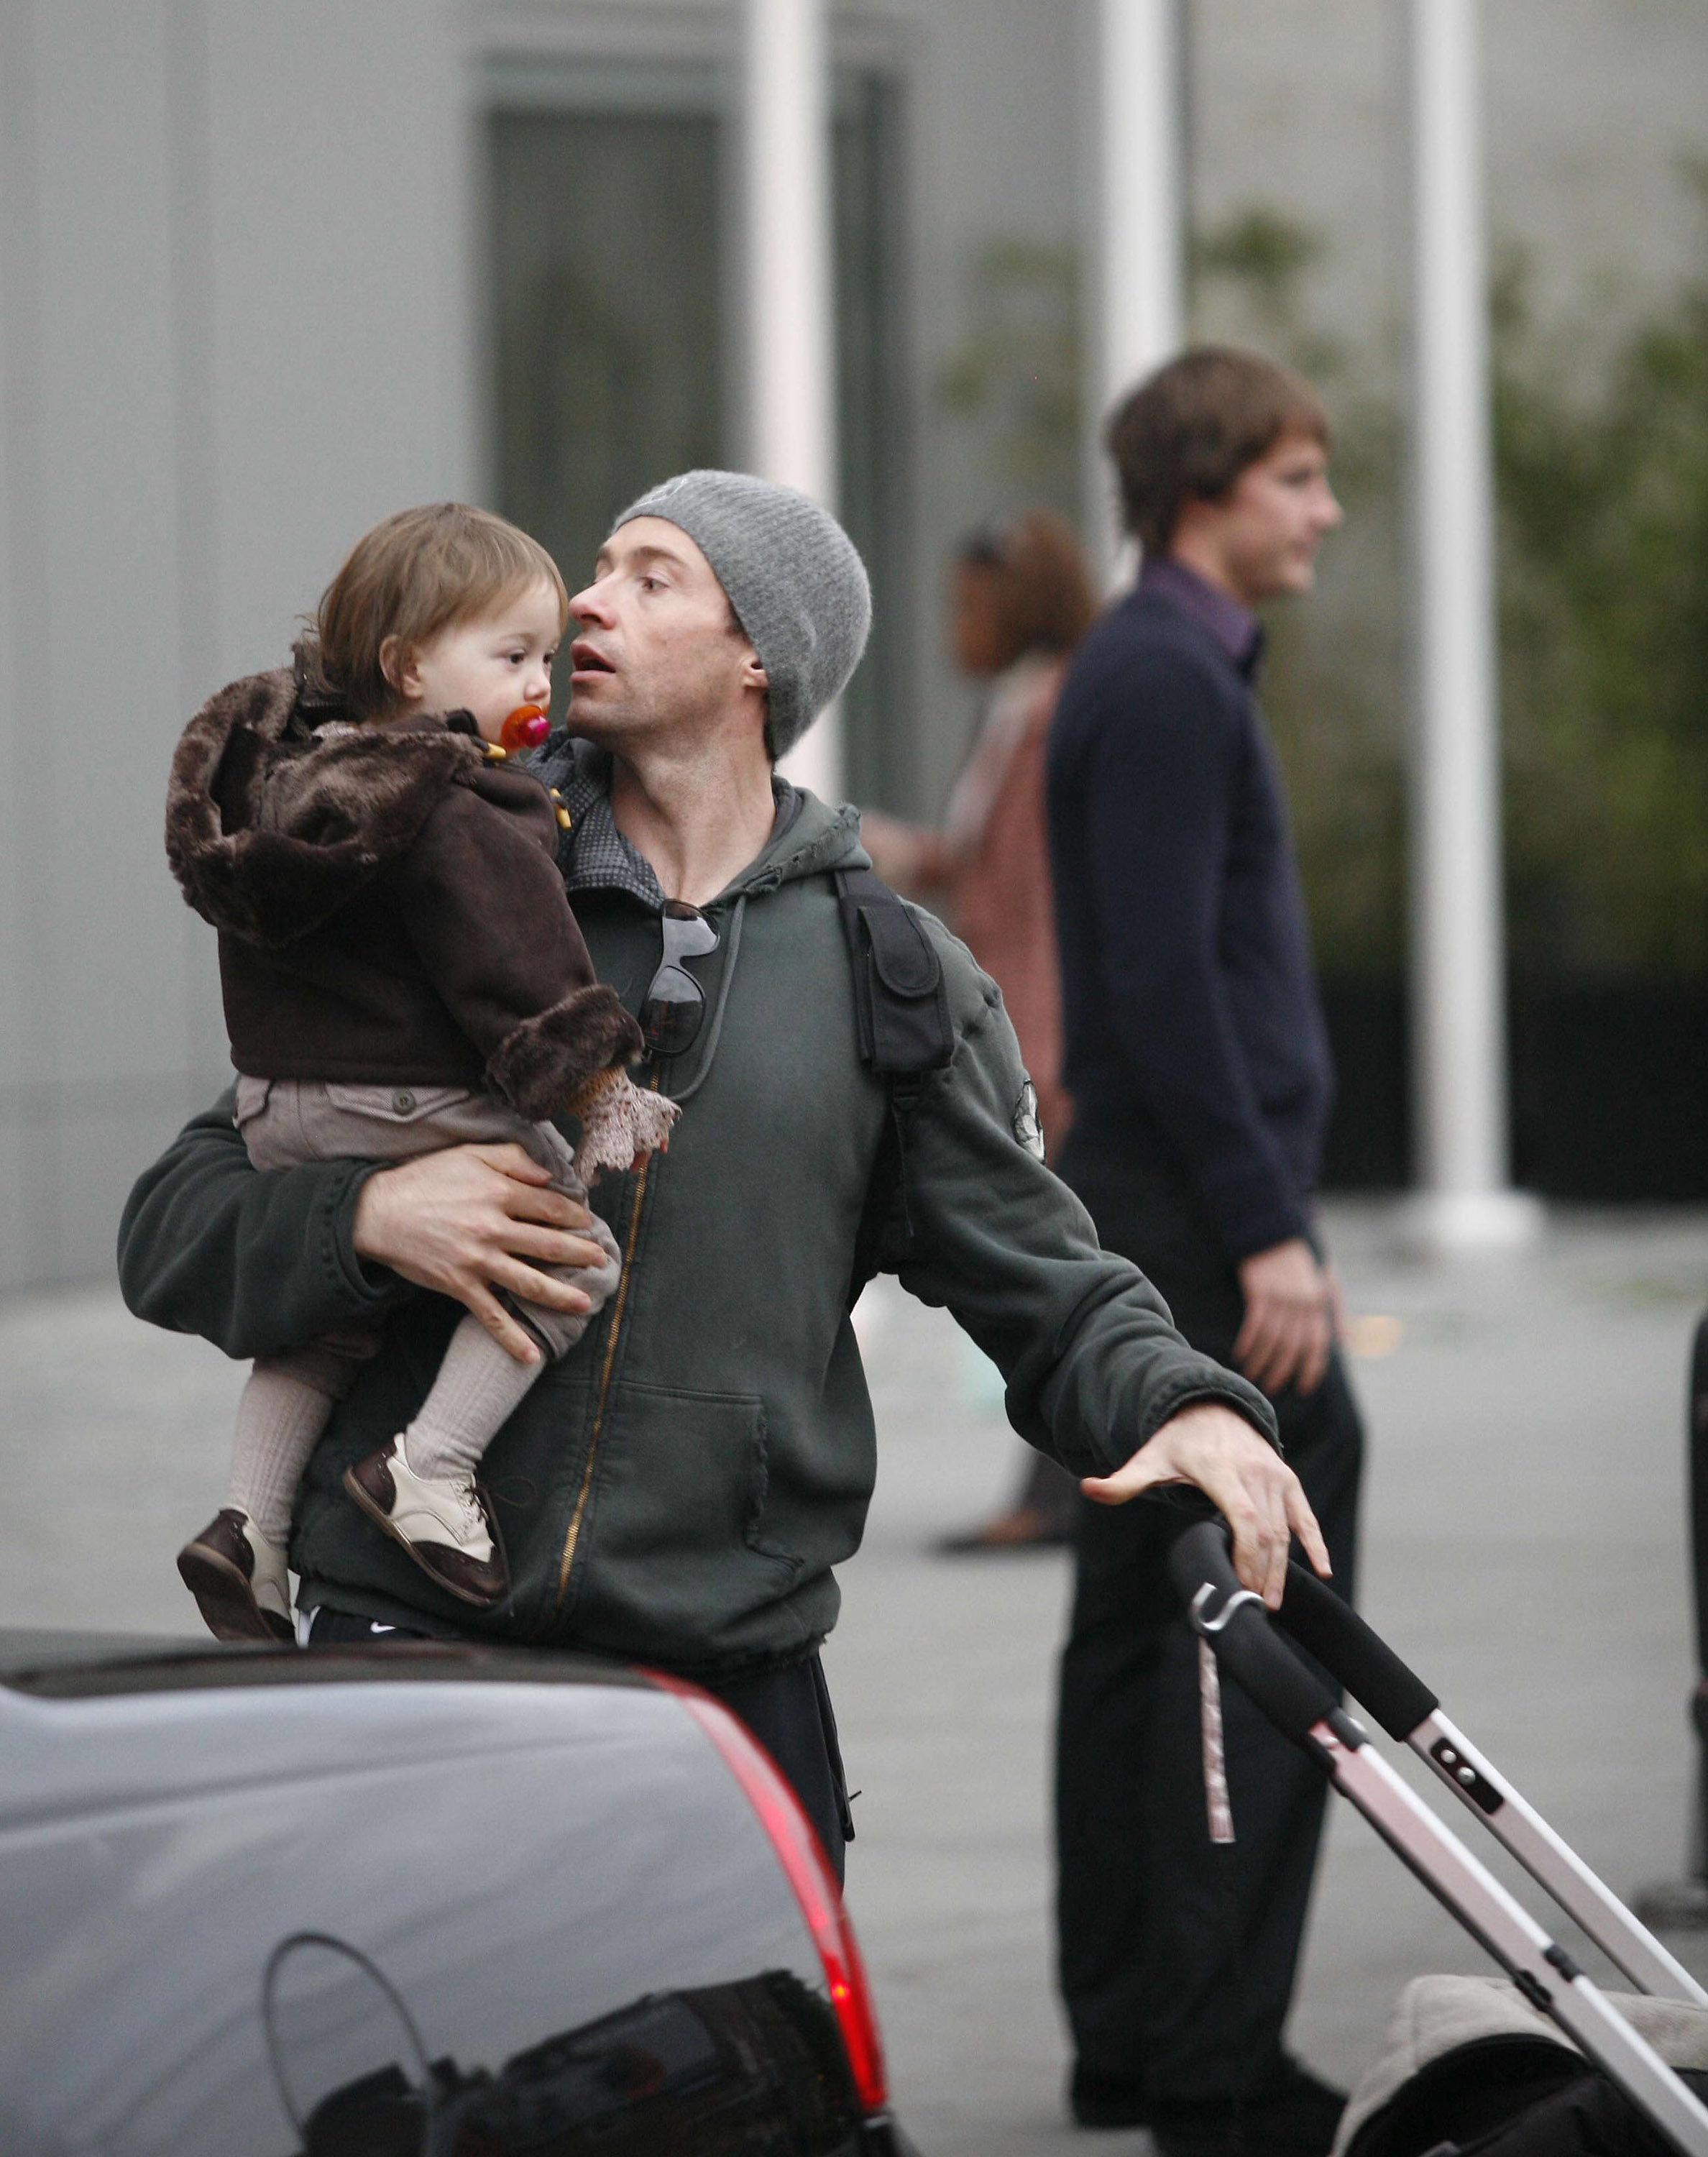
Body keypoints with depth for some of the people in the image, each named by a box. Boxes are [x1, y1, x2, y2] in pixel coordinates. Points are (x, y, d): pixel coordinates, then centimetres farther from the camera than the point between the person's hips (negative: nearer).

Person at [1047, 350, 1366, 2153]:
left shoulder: (1164, 671, 19)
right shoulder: (1166, 683, -13)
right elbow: (1164, 985, -20)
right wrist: (1266, 1239, -21)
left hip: (1152, 1221, 11)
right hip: (1198, 1211, -11)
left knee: (1137, 1626, 11)